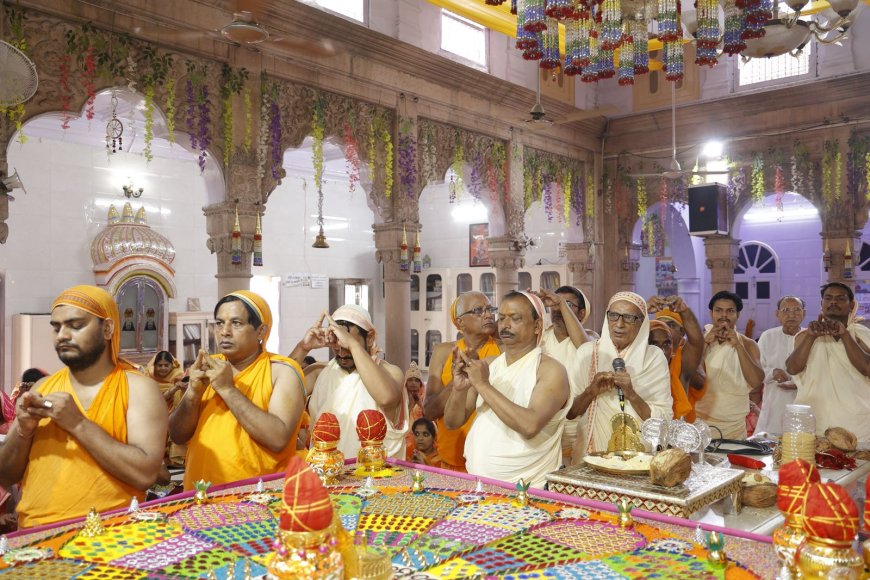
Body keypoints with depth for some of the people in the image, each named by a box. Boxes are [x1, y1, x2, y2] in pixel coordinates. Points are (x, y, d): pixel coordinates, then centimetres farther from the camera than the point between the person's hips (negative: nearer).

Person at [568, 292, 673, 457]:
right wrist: (591, 391, -13)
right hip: (592, 450, 0)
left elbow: (664, 421, -3)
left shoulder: (653, 356, 1)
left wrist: (632, 395, -16)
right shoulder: (588, 351, 3)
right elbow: (569, 412, 3)